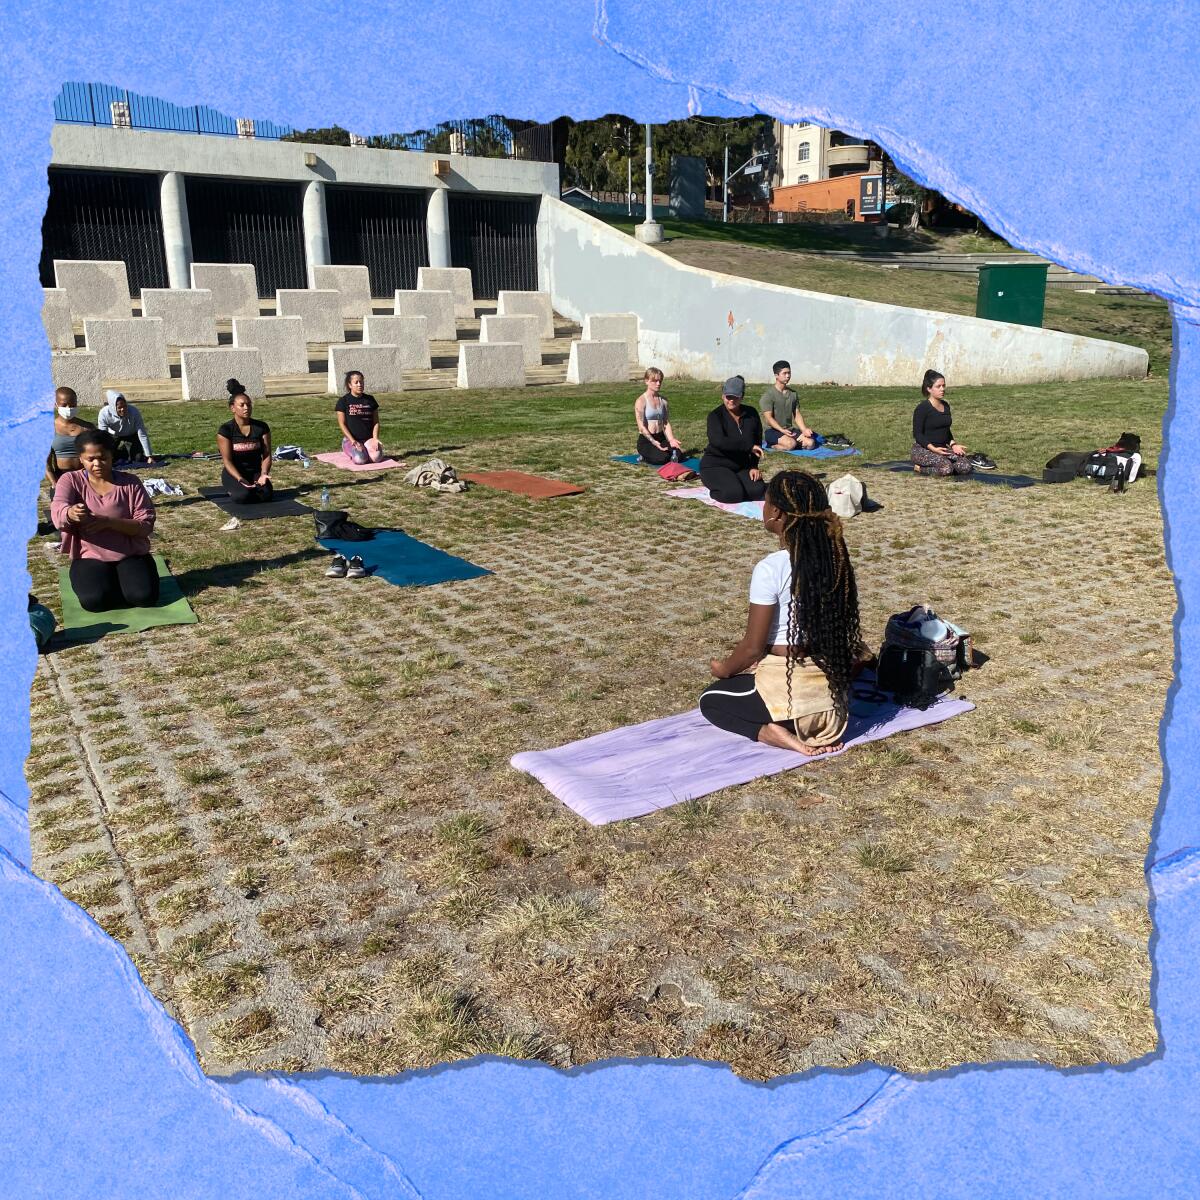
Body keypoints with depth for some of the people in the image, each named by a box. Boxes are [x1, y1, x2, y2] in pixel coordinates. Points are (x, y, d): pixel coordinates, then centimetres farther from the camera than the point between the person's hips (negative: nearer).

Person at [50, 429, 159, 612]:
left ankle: (123, 579, 9)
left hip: (132, 554, 0)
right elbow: (57, 511, -20)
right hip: (90, 558, 0)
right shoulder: (70, 480, -2)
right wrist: (71, 513, -47)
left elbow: (146, 524, -9)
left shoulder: (130, 483, -3)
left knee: (145, 596, -25)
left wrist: (108, 522, -26)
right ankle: (107, 582, 8)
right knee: (94, 600, -27)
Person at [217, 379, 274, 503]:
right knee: (243, 495, -32)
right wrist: (240, 479, -27)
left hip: (255, 471, 2)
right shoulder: (225, 430, -8)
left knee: (266, 493, -29)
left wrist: (263, 473, -20)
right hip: (234, 473, -2)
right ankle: (234, 490, 5)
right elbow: (227, 460, -12)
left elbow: (266, 454, -1)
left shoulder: (262, 427, 0)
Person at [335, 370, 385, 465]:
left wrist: (375, 439, -7)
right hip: (351, 439, -3)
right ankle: (351, 451, 6)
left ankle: (363, 450, 7)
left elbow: (376, 422, 10)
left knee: (377, 457, -28)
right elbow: (342, 424, -4)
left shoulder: (370, 400, 12)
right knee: (360, 459, -32)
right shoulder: (343, 401, 1)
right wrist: (353, 441, -16)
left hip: (368, 438, 3)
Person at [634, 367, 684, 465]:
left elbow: (666, 423, 8)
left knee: (679, 454, -19)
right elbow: (641, 427, -14)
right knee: (662, 458, -31)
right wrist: (654, 442, -24)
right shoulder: (641, 401, -8)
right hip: (646, 440, -6)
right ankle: (645, 456, 1)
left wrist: (671, 440, -9)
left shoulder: (663, 400, 11)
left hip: (661, 437, 6)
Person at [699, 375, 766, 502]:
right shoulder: (715, 415, -13)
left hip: (741, 466, 5)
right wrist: (749, 446, -33)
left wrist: (753, 467, -5)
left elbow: (757, 442, 7)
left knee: (757, 491, -20)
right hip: (715, 465, -5)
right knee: (734, 493, -29)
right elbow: (718, 441, -31)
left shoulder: (751, 413, 2)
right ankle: (714, 489, 5)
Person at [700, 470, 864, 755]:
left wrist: (724, 668, 8)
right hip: (831, 688, 7)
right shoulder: (834, 558, 0)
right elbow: (836, 628, 11)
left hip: (789, 692, -6)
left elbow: (752, 647, -15)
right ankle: (817, 728, 8)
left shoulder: (770, 569, -20)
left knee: (711, 699, 21)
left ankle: (769, 731, -5)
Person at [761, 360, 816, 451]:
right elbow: (768, 418, -14)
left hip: (790, 429, 6)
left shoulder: (793, 393, 14)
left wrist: (804, 430, -6)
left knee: (810, 443, -17)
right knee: (791, 444, -34)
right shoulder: (768, 394, -7)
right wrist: (782, 431, -27)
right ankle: (772, 446, -5)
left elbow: (797, 414, 12)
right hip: (773, 430, -6)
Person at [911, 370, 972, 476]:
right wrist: (933, 449, -26)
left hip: (943, 448, 7)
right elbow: (918, 434, -13)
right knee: (946, 468, -33)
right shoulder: (922, 408, -11)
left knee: (965, 467, -15)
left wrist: (953, 444, 3)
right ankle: (920, 468, -6)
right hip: (923, 449, -7)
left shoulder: (946, 406, 12)